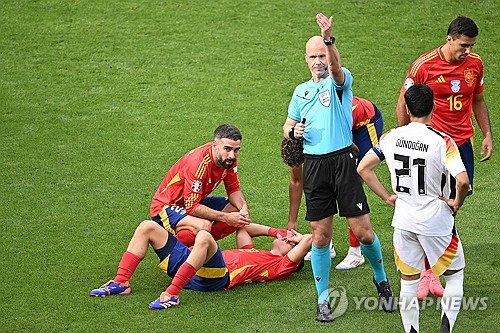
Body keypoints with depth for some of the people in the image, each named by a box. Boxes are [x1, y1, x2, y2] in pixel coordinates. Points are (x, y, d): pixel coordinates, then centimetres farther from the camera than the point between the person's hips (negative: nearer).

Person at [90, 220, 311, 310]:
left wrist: (296, 238, 24)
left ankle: (172, 293, -43)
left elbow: (308, 240, 3)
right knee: (148, 227, 4)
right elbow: (242, 228, 51)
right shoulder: (253, 253, 36)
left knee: (204, 237, -40)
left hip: (215, 277, -9)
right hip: (186, 263, 9)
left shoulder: (280, 265, 13)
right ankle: (121, 282, -10)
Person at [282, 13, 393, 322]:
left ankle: (381, 279, 24)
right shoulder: (301, 91, 17)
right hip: (314, 166, 3)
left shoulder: (341, 81, 2)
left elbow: (336, 68, -23)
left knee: (363, 232, -3)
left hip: (343, 161, -3)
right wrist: (292, 131, -1)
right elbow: (288, 126, 26)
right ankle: (323, 299, 12)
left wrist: (329, 39, -43)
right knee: (321, 237, 2)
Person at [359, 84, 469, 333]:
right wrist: (457, 203, -9)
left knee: (408, 281, 16)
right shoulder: (443, 142, -17)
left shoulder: (391, 137, -4)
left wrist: (387, 197, 8)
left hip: (403, 221, 3)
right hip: (436, 221, -3)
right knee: (454, 274, 16)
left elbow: (363, 168, 2)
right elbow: (462, 180, -28)